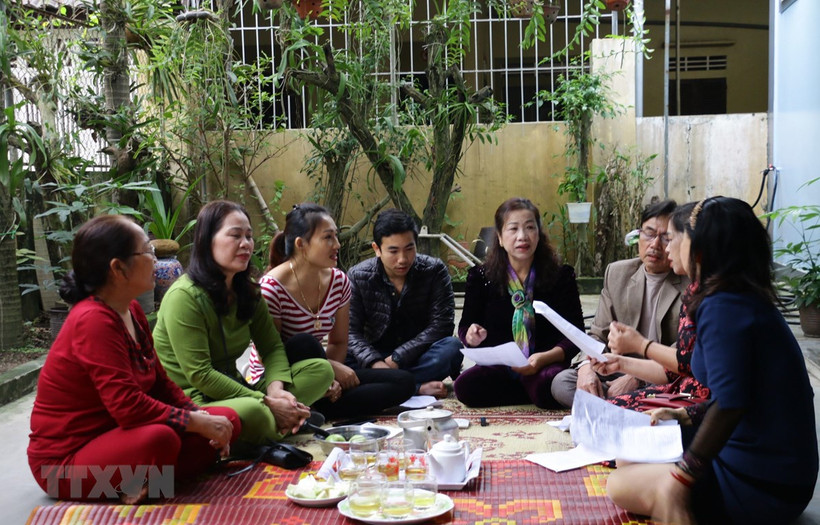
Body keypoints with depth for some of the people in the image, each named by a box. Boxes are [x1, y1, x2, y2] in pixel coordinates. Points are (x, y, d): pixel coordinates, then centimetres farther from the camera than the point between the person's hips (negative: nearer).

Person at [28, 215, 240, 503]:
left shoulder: (131, 310, 5)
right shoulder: (93, 320, -24)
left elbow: (160, 381, 10)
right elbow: (128, 406, -31)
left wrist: (202, 417, -6)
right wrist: (198, 422, -23)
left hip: (115, 434, 10)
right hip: (67, 459, -10)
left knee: (227, 420, 0)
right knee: (160, 438, -40)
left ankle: (140, 484, -6)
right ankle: (125, 491, -10)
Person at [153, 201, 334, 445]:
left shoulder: (248, 292, 7)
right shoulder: (184, 296, -18)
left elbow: (272, 347, 5)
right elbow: (199, 375, -22)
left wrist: (276, 389, -18)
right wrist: (267, 404, -23)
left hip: (231, 391, 8)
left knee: (321, 370, -6)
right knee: (253, 412, -39)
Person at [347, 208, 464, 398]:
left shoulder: (435, 271, -9)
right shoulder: (357, 277, -7)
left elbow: (441, 324, -16)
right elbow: (351, 332, -13)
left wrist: (397, 359, -23)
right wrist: (374, 363, -34)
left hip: (419, 357, 0)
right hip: (376, 354, 1)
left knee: (451, 348, -31)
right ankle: (418, 388, -31)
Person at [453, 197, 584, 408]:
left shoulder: (561, 276, 1)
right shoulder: (480, 277, 4)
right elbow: (465, 327, 10)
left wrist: (544, 358, -21)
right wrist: (472, 336, -16)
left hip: (545, 367, -2)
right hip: (497, 368, 2)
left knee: (546, 388, -37)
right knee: (464, 386, -30)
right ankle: (533, 393, -8)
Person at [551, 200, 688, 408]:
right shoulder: (617, 273, 10)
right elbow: (598, 335, 10)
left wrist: (637, 377, -24)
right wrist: (587, 366, -13)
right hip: (620, 375, 6)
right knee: (562, 382, -18)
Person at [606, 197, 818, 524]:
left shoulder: (723, 307, -20)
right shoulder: (750, 299, 9)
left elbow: (728, 404, -29)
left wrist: (680, 481, -23)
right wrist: (687, 416, 23)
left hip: (762, 488, -9)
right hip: (774, 472, 9)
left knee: (620, 487, -4)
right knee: (629, 461, 14)